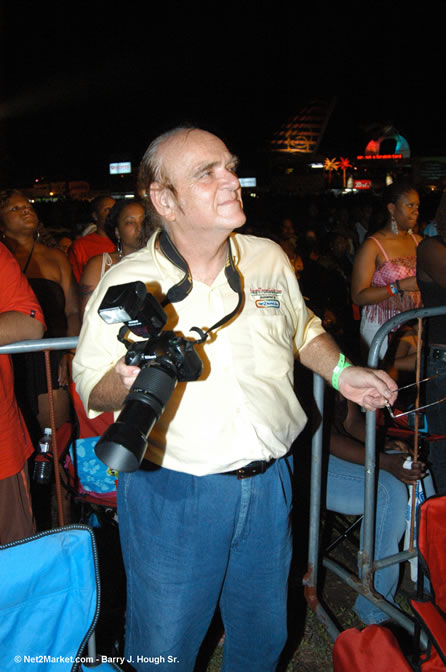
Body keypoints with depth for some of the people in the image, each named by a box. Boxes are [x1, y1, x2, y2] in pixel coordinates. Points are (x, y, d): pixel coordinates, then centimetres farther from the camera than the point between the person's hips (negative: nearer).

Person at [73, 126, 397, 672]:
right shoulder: (124, 285, -12)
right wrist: (127, 384, -26)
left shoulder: (269, 258, 0)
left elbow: (301, 326, 17)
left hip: (269, 483, 4)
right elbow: (91, 386, -5)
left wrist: (339, 371, 2)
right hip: (170, 492, -3)